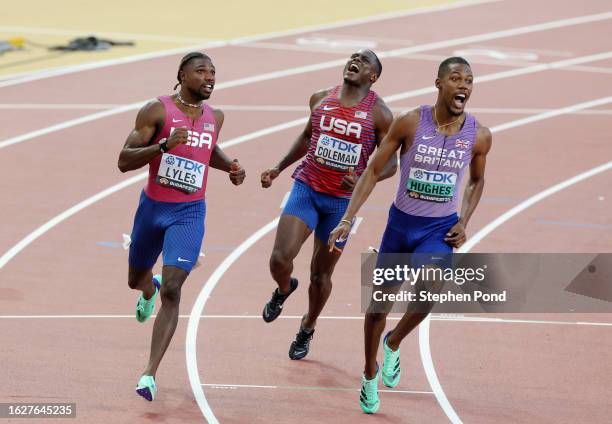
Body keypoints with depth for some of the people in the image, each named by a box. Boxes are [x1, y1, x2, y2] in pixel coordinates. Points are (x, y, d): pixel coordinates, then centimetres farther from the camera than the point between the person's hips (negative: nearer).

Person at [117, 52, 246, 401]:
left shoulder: (215, 117, 3)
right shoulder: (157, 110, -12)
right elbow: (125, 161, -17)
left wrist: (231, 166, 6)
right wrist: (164, 145, -31)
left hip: (189, 214, 1)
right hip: (153, 207, -1)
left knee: (172, 290, -16)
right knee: (135, 278, 22)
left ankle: (150, 374, -16)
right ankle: (150, 290, 64)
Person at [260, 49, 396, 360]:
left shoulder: (379, 114, -8)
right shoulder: (321, 99, 3)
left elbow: (391, 163, -5)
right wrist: (278, 168, 16)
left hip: (343, 200, -2)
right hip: (306, 189, 2)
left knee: (321, 274, 9)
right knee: (280, 258, -17)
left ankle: (307, 329, 36)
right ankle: (284, 290, 20)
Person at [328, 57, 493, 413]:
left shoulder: (479, 136, -7)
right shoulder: (410, 123, -12)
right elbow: (374, 171, -5)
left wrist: (464, 222, 0)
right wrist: (347, 220, -10)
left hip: (440, 229, 0)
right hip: (401, 223, 0)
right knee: (380, 303, 9)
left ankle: (394, 344, 3)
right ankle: (370, 374, 36)